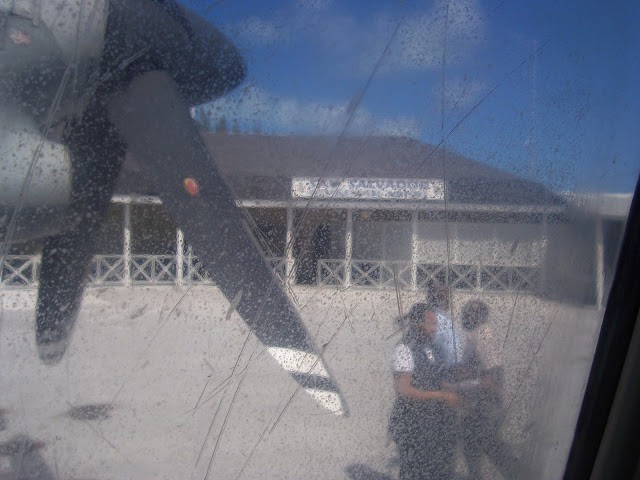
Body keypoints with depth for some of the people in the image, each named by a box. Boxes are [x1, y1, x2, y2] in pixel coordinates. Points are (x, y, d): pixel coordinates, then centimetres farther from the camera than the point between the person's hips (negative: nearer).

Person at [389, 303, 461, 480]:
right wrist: (442, 396, -22)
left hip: (437, 421, 7)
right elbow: (404, 390, -22)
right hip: (413, 424, -7)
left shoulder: (434, 348, 5)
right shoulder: (404, 349, -17)